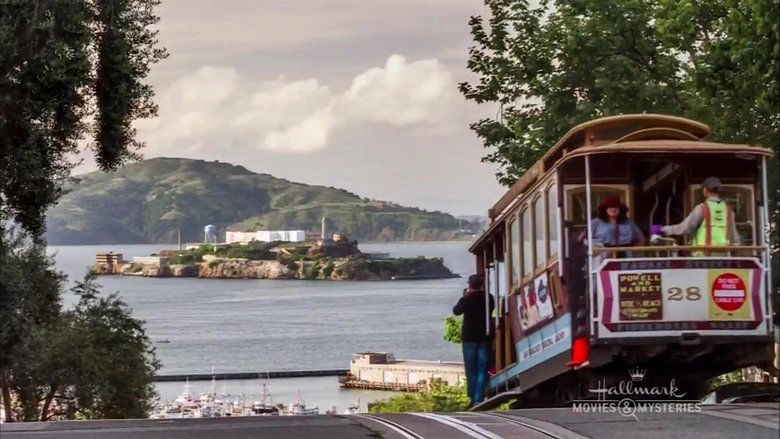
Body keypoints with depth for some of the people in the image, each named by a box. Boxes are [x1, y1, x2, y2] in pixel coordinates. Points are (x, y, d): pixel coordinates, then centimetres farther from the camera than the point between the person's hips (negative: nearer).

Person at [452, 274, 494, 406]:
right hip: (485, 337, 2)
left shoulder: (466, 300, -12)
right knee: (482, 370, 1)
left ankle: (473, 399, 8)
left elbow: (456, 311, 4)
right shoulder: (488, 298, -4)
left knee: (471, 370, 8)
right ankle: (479, 399, -9)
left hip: (469, 338, -2)